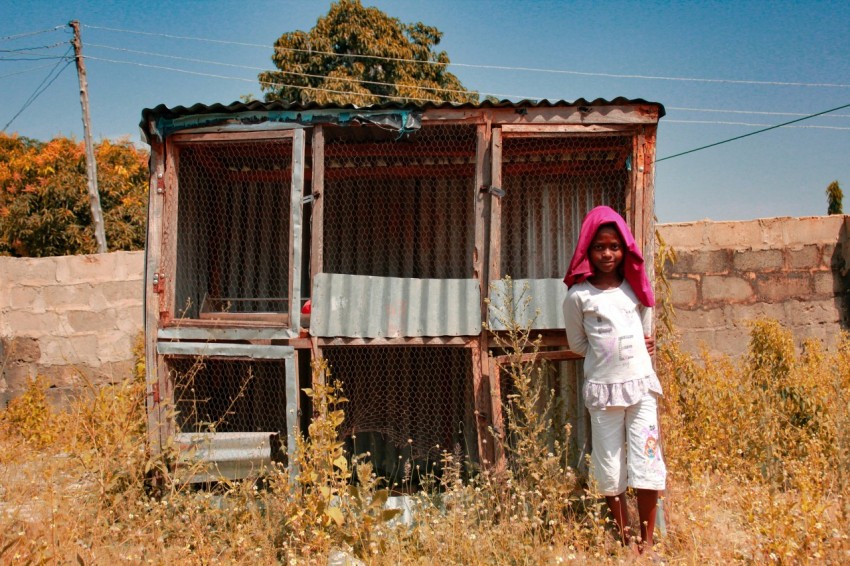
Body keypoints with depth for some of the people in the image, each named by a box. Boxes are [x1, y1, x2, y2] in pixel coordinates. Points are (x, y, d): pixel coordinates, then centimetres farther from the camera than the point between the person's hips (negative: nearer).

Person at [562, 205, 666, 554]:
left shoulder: (635, 287, 6)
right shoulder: (578, 295, -4)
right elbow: (577, 344, 7)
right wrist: (604, 354, 1)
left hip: (641, 384, 2)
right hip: (603, 390, -2)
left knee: (646, 462, 1)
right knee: (609, 470, 5)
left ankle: (648, 538, 15)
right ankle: (623, 538, 20)